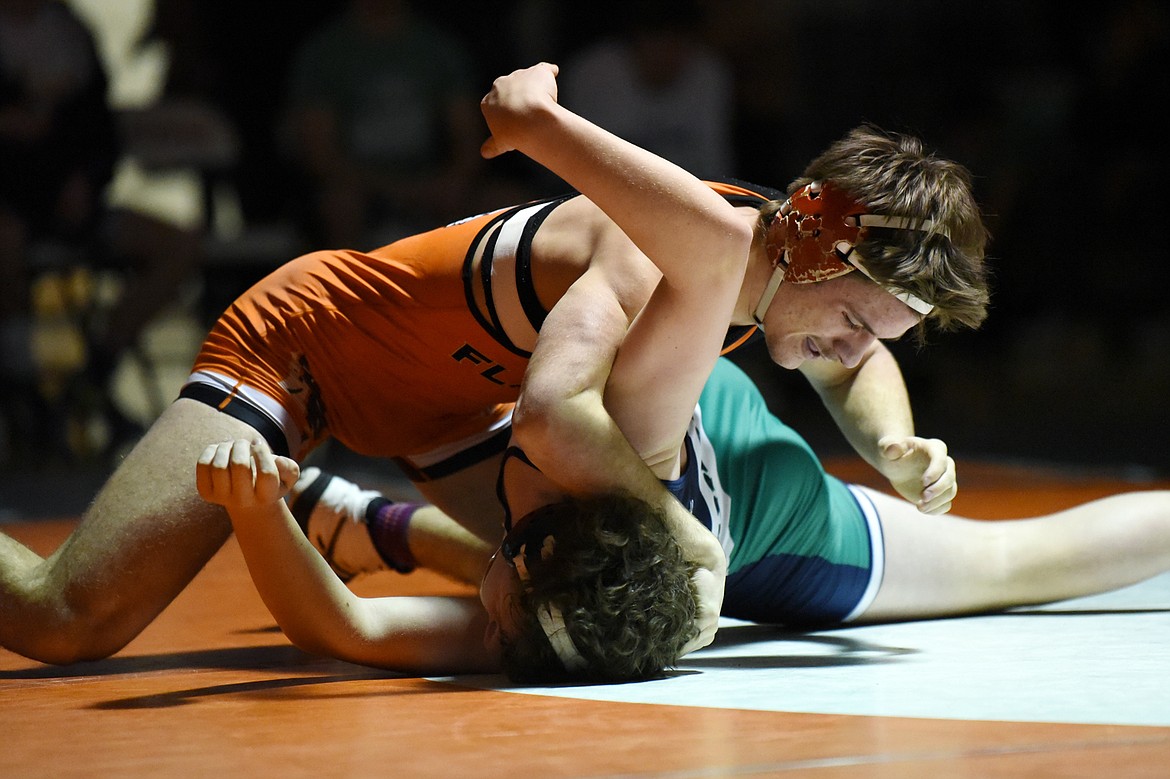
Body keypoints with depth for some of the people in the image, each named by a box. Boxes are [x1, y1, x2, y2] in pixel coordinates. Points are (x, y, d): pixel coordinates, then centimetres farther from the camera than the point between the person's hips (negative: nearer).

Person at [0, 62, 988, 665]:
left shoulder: (776, 242, -11)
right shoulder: (654, 259, -38)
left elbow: (856, 367, 11)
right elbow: (553, 419, -57)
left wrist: (896, 448, -10)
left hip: (445, 397, 9)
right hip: (295, 340, -9)